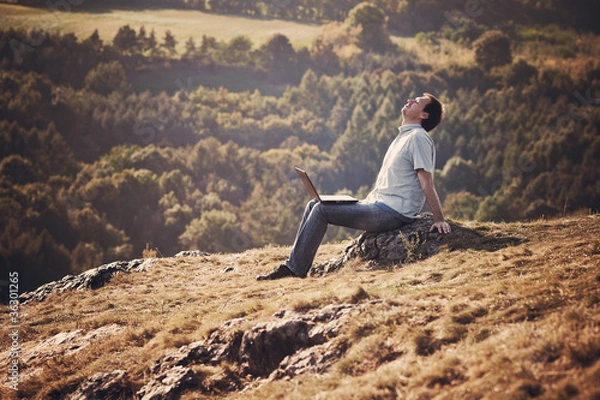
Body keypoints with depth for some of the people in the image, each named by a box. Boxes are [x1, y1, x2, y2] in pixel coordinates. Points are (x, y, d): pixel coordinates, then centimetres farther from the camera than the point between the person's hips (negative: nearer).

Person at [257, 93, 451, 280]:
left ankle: (295, 269, -11)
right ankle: (294, 262, 3)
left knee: (321, 210, -17)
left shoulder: (418, 137, -9)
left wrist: (439, 219, -21)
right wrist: (366, 201, 18)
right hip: (375, 203, 10)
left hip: (392, 213, -10)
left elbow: (427, 182, -17)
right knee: (313, 205, 6)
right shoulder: (403, 136, 22)